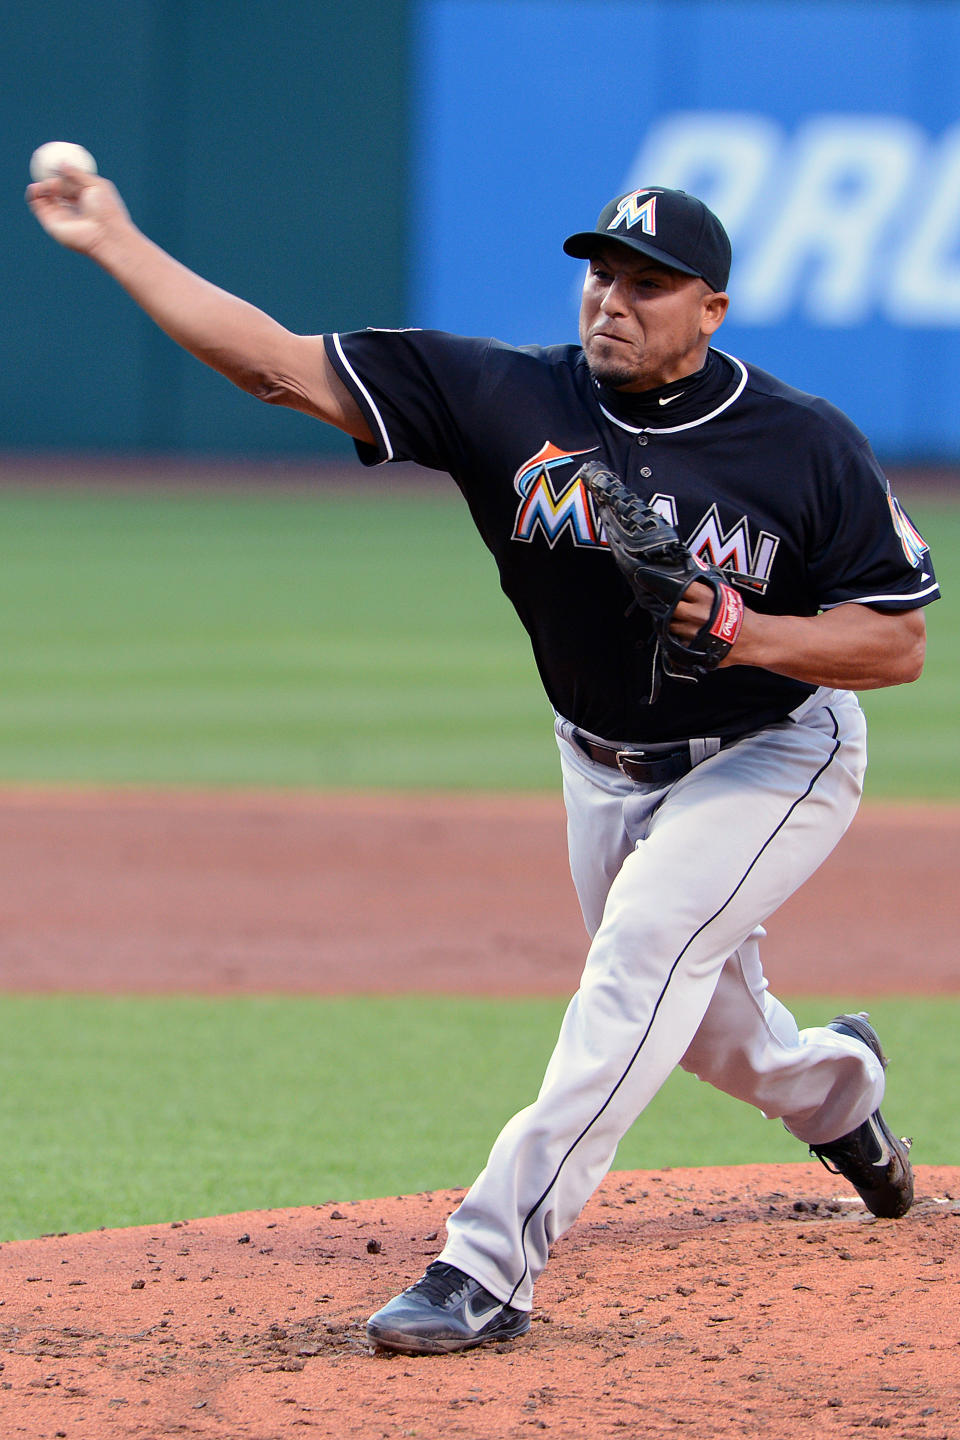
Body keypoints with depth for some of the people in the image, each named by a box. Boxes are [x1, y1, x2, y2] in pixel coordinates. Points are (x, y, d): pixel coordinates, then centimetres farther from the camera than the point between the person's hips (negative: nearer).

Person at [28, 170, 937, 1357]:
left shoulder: (808, 447, -21)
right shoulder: (510, 400, -16)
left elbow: (900, 643, -16)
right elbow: (284, 367, -19)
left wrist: (755, 636, -33)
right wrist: (116, 244, -27)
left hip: (773, 758, -5)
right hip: (603, 764, 5)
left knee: (645, 950, -26)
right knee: (694, 1020, 17)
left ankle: (493, 1259, -28)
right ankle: (832, 1087, 54)